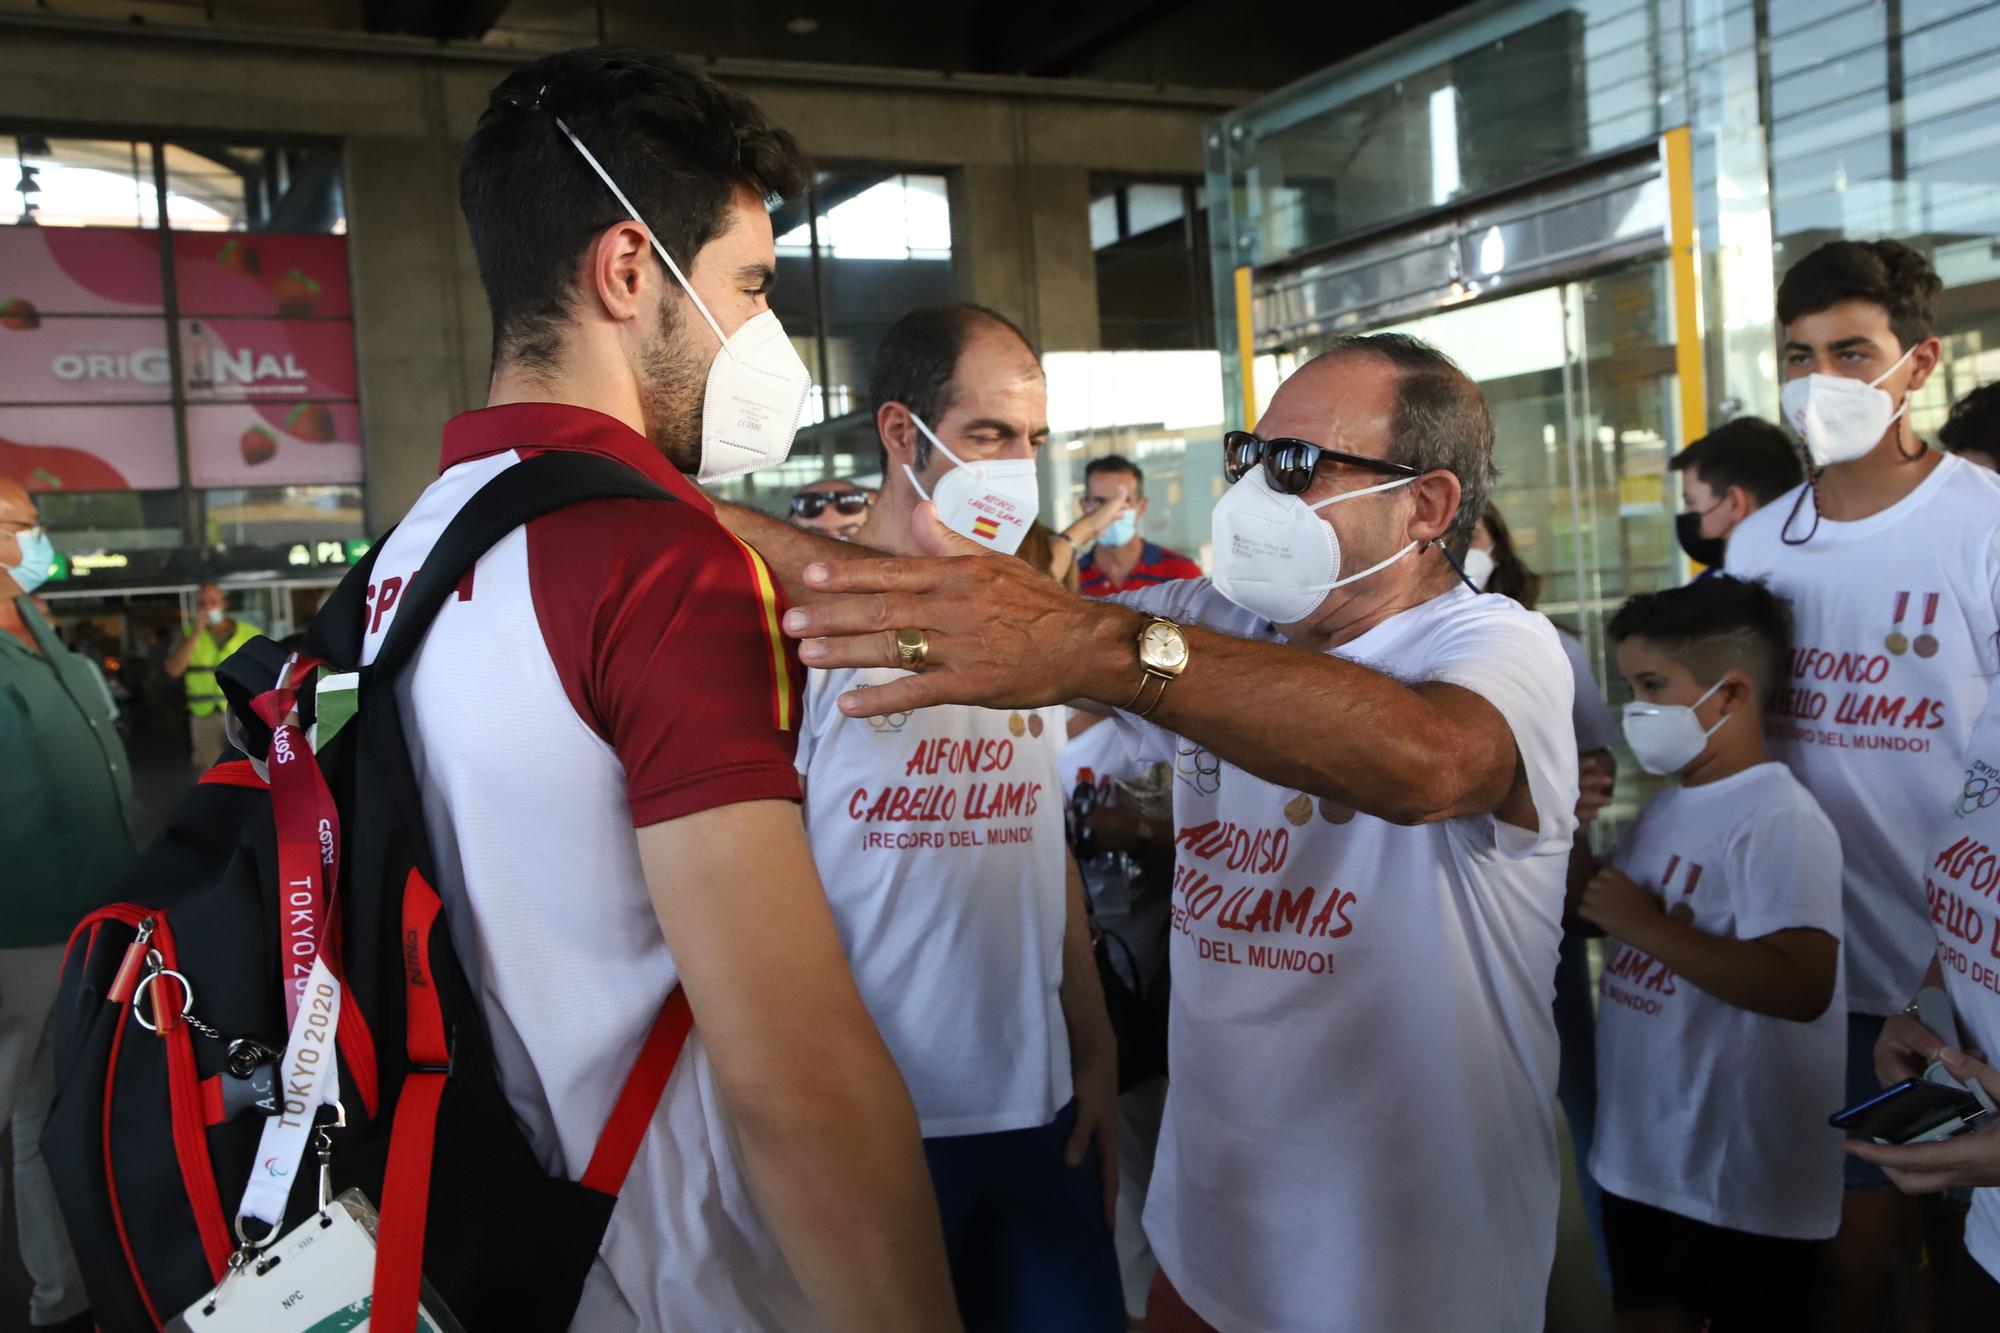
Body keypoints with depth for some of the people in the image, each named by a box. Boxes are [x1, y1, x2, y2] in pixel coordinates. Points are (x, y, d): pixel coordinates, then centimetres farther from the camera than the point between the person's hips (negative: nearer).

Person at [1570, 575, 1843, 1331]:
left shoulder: (1780, 821, -20)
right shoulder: (1666, 809, 7)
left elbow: (1801, 986, -30)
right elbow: (1601, 912, 14)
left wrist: (1647, 926, -27)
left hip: (1746, 1181, -8)